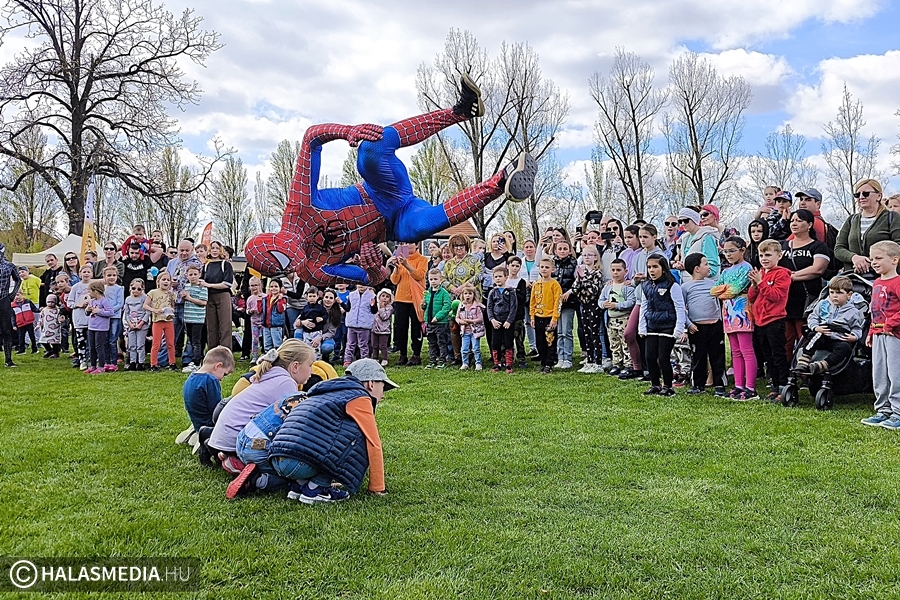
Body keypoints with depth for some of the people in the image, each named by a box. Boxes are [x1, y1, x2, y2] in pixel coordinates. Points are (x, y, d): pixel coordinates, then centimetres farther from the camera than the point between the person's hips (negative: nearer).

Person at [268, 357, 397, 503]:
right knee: (359, 435, -3)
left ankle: (299, 485, 13)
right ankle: (316, 488, -2)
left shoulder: (330, 393, 31)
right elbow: (373, 445, 1)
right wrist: (378, 488, 13)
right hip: (299, 464, -9)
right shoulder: (358, 397, 3)